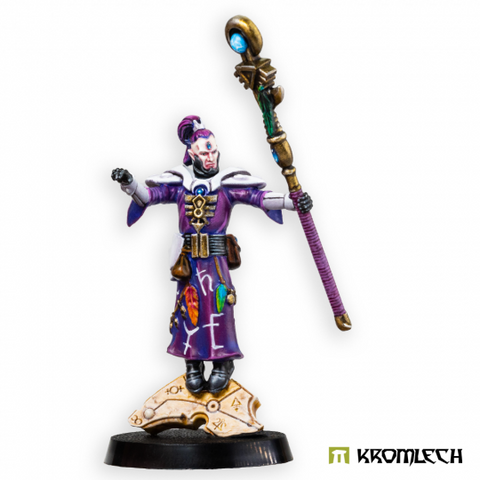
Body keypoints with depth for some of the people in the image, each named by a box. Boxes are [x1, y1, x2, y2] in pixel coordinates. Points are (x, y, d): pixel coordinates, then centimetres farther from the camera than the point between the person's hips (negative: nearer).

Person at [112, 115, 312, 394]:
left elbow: (259, 196, -11)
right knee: (189, 306, 4)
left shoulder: (229, 182, -2)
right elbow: (149, 194, -3)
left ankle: (223, 362, 9)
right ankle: (193, 363, 17)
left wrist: (292, 202, -23)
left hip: (217, 257, -2)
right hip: (188, 259, 2)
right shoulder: (179, 182, 4)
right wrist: (129, 183, -21)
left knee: (219, 305, -6)